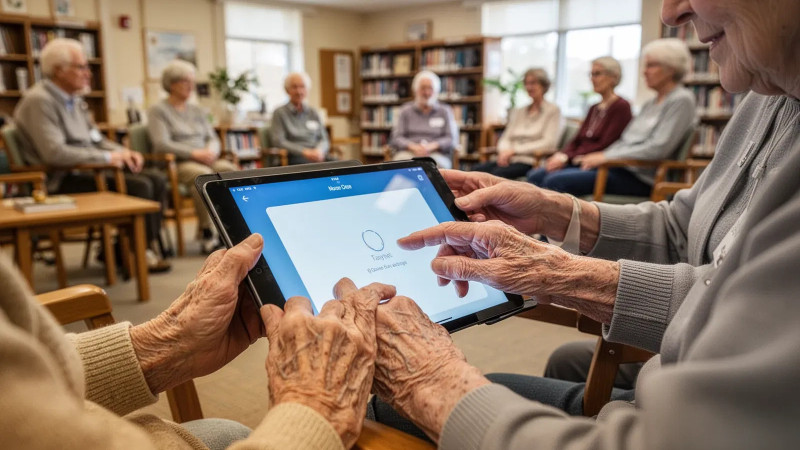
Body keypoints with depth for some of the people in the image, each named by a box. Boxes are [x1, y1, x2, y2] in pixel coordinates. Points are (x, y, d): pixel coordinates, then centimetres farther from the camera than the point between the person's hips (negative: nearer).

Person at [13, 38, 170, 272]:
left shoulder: (74, 99, 16)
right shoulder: (39, 101, -14)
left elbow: (96, 139, 22)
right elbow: (54, 152, -25)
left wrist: (123, 152, 1)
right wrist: (107, 157, -20)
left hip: (88, 169, 10)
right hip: (62, 180, -9)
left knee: (156, 180, -4)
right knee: (139, 187, -24)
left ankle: (150, 246, -2)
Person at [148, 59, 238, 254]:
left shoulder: (196, 110, 22)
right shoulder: (158, 110, 3)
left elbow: (212, 138, 17)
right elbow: (162, 144, -10)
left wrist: (211, 151, -8)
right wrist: (194, 153, -18)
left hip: (204, 159, 5)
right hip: (176, 164, -5)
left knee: (231, 170, -28)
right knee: (203, 175, -38)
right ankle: (207, 233, -31)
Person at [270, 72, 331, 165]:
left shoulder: (313, 113, 20)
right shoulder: (279, 113, 7)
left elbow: (324, 139, 15)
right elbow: (278, 142, -2)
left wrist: (319, 150, -9)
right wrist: (304, 151, -14)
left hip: (317, 155, 5)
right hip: (295, 157, -5)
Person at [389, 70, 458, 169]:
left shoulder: (445, 111, 17)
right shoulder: (405, 111, 19)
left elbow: (452, 139, 7)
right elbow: (395, 138, 9)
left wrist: (432, 146, -13)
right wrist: (413, 146, -12)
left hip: (437, 154, 0)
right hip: (408, 152, 1)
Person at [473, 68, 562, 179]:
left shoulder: (553, 111, 3)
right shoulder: (518, 112, 22)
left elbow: (549, 143, -8)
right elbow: (506, 138, 17)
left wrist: (514, 150, -14)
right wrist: (504, 151, -9)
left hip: (530, 161, -5)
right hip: (511, 160, 6)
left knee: (498, 173, -34)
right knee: (478, 169, -24)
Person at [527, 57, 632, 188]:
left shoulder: (621, 106, -3)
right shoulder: (594, 108, 22)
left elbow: (604, 146, -12)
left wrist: (567, 158, -17)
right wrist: (561, 154, -5)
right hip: (578, 161, 7)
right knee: (534, 175, -17)